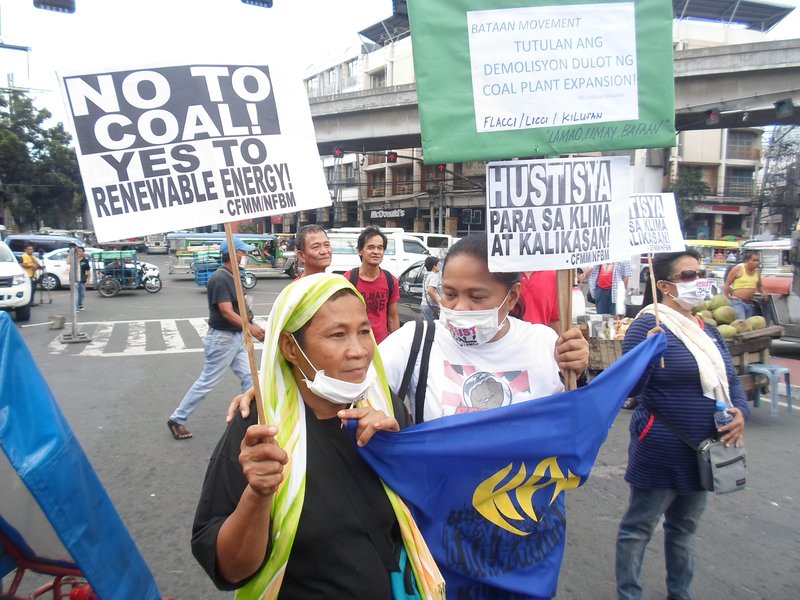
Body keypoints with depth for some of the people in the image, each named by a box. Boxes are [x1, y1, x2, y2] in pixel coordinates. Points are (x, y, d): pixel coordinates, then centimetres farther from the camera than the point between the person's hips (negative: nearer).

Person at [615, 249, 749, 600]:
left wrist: (741, 412, -3)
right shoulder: (647, 325, -15)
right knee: (638, 528, 5)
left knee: (684, 527, 22)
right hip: (660, 452, -8)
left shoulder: (708, 331, 10)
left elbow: (730, 381, 17)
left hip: (701, 452, 8)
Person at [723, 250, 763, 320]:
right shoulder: (738, 269, -6)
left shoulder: (757, 271, 11)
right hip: (737, 302, -7)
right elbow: (727, 284, -3)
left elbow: (759, 286, 25)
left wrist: (763, 293, 4)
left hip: (750, 303, 7)